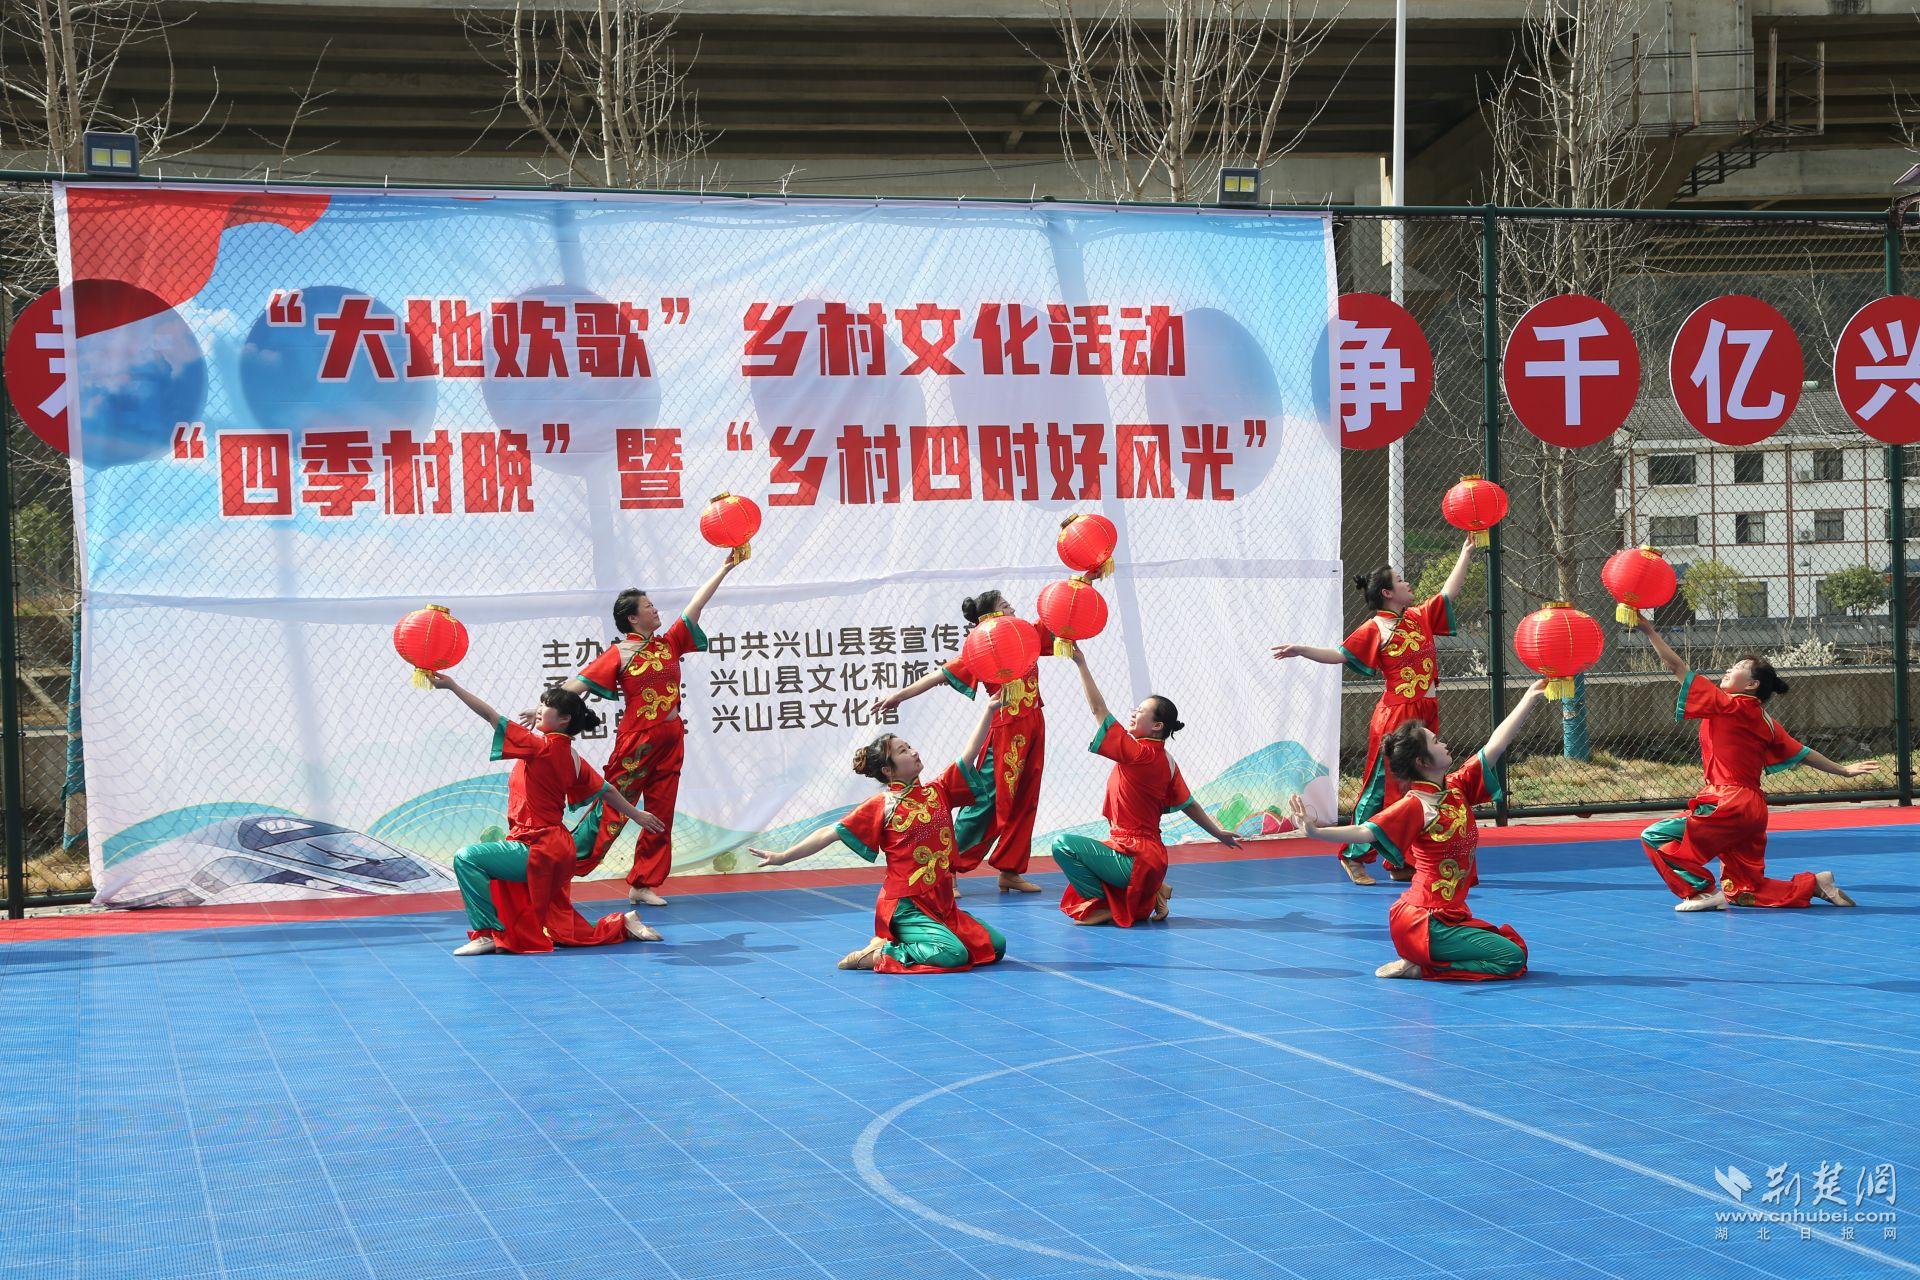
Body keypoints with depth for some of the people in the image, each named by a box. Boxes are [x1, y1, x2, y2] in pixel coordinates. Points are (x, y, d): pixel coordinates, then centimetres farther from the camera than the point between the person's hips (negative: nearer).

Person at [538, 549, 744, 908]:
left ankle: (642, 885, 13)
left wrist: (726, 567, 15)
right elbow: (579, 682, -11)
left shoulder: (669, 643, 10)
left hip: (669, 742, 6)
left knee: (660, 817, 7)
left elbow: (697, 603, 13)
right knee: (612, 811, -7)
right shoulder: (619, 654, -5)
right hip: (636, 743, -6)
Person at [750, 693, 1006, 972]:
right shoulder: (880, 807, -6)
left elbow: (968, 756, 9)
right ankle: (877, 955, -10)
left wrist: (989, 709, 3)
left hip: (941, 904, 7)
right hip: (906, 907, -7)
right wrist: (783, 856, -13)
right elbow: (830, 833, -8)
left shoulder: (937, 791, 10)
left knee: (994, 946, 0)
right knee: (953, 953, -27)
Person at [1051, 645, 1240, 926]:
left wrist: (1081, 663, -21)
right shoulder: (1166, 761, 7)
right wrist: (1218, 833, 26)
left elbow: (1099, 710, -21)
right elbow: (1188, 803, 13)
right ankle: (1152, 891, 16)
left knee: (1063, 844, -17)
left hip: (1134, 858, -10)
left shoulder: (1139, 754, -19)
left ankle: (1105, 905, -7)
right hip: (1152, 856, 10)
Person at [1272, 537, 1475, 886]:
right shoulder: (1374, 629, -7)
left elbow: (1449, 592, 20)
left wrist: (1466, 552, 21)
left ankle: (1401, 861, 14)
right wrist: (1301, 650, -20)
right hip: (1395, 716, -7)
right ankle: (1353, 856, 4)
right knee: (1383, 786, -4)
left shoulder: (1419, 618, 12)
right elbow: (1339, 655, -9)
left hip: (1425, 715, 7)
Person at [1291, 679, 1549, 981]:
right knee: (1511, 959, -11)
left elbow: (1496, 744, 11)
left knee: (1515, 944, 13)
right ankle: (1418, 968, -8)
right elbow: (1365, 832, -28)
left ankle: (1421, 963, 6)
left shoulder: (1457, 787, 6)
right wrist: (1315, 833, -44)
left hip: (1450, 915, 9)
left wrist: (1531, 698, 13)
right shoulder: (1415, 806, -17)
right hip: (1424, 921, -9)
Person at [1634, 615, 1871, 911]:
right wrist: (1844, 770, 32)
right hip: (1752, 811, 9)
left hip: (1729, 807, -9)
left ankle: (1702, 891, -9)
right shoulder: (1764, 721, 13)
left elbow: (1678, 667, -11)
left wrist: (1648, 630, -7)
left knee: (1654, 838, -7)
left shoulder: (1729, 706, -10)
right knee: (1744, 892, 17)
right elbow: (1802, 754, 19)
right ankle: (1817, 883, 15)